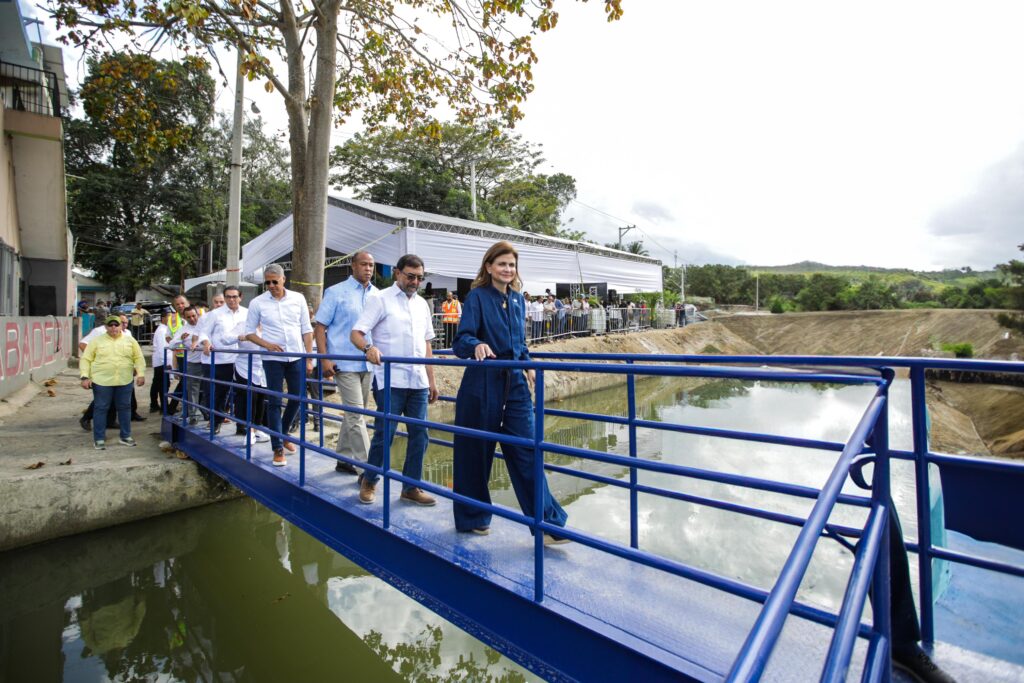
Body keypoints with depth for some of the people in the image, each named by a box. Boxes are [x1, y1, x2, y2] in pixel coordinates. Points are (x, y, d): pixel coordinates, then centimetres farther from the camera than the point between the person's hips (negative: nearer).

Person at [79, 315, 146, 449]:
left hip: (125, 381, 2)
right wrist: (85, 376, -7)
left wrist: (141, 374, -3)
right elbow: (86, 359, 2)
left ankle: (125, 436, 20)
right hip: (102, 381, -2)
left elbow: (139, 358, 8)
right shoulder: (97, 341, 2)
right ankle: (99, 439, 14)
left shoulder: (130, 341, 7)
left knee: (124, 408, 9)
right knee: (101, 409, 4)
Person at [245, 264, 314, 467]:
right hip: (272, 359, -2)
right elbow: (249, 332, 5)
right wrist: (267, 344, -13)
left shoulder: (298, 298, 2)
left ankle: (282, 434, 34)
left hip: (297, 357, 2)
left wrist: (309, 358, 0)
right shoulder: (257, 303, -1)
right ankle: (277, 448, 9)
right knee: (275, 401, 0)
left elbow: (306, 330, 4)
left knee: (297, 398, 8)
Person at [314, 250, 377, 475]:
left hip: (369, 364, 5)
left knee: (353, 413, 14)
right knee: (356, 414, -6)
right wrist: (324, 359, -12)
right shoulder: (336, 292, -1)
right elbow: (320, 326, -3)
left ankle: (344, 459, 27)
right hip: (345, 363, -5)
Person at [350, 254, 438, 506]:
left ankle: (411, 487, 19)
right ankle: (369, 481, 24)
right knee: (385, 434, 0)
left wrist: (431, 380, 16)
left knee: (419, 435, 5)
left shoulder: (422, 304, 17)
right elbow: (356, 333, -8)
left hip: (418, 381, 5)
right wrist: (368, 348, -30)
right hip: (390, 381, -5)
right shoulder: (380, 299, 0)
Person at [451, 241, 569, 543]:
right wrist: (477, 345, -37)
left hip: (515, 383, 5)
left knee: (526, 450, 2)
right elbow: (461, 339, -17)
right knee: (475, 451, 8)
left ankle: (547, 522, 8)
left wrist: (527, 365, 11)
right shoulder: (477, 297, -6)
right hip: (482, 384, -4)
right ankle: (472, 518, 28)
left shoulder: (517, 299, 11)